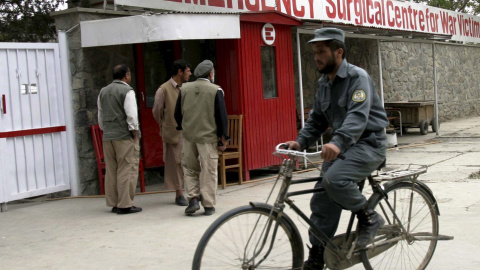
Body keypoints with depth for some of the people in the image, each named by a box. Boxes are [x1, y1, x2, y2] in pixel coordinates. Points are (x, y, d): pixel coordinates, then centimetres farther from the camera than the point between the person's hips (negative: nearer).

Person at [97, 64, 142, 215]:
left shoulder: (103, 92, 13)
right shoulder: (127, 91, -7)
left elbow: (100, 116, 17)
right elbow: (131, 115, -14)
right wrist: (135, 134, -7)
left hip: (107, 136, 7)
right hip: (124, 136, -7)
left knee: (111, 171, 10)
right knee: (127, 170, -4)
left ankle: (113, 203, 14)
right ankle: (125, 204, -6)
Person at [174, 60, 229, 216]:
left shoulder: (184, 89, 4)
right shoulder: (215, 90, -6)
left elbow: (177, 114, 10)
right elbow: (222, 116, -6)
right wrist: (223, 139, 1)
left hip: (189, 136, 3)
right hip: (208, 137, -3)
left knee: (189, 168, 16)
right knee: (209, 171, 3)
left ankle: (193, 198, 4)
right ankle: (209, 206, 5)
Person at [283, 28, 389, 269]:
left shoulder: (357, 77, -15)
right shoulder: (324, 83, 11)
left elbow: (358, 115, -30)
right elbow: (317, 119, 16)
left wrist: (337, 142, -46)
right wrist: (300, 142, -2)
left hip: (368, 143, -8)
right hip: (342, 146, 8)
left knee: (335, 179, -32)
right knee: (322, 201, 1)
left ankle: (368, 218, -8)